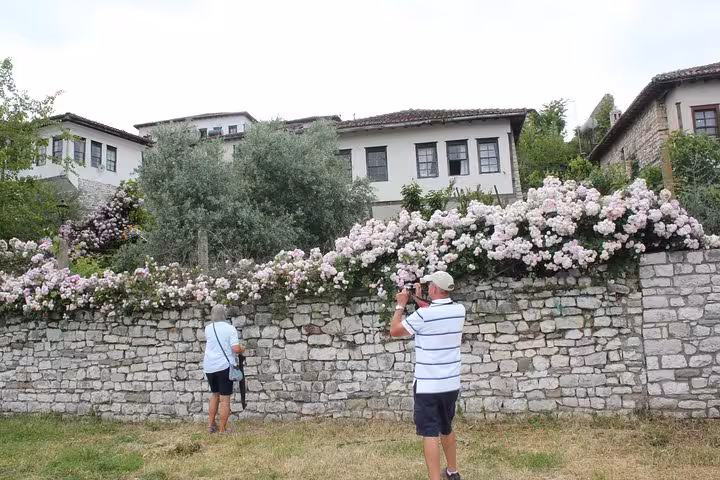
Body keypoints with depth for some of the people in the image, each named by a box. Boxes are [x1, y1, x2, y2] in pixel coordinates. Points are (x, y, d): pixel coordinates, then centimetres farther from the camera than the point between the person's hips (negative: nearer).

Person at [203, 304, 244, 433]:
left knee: (214, 394, 24)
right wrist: (242, 349, 7)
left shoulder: (208, 328, 7)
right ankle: (222, 430, 5)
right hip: (224, 366, -5)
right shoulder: (230, 328, -7)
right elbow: (236, 349, -15)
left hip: (209, 366, 5)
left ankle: (211, 424, 25)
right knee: (225, 398, 2)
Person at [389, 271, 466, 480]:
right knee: (446, 428, 23)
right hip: (451, 384, 7)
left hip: (427, 385, -6)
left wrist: (401, 305, 6)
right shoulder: (459, 310, -1)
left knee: (430, 434, -1)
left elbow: (394, 331, -4)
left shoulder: (424, 314, -19)